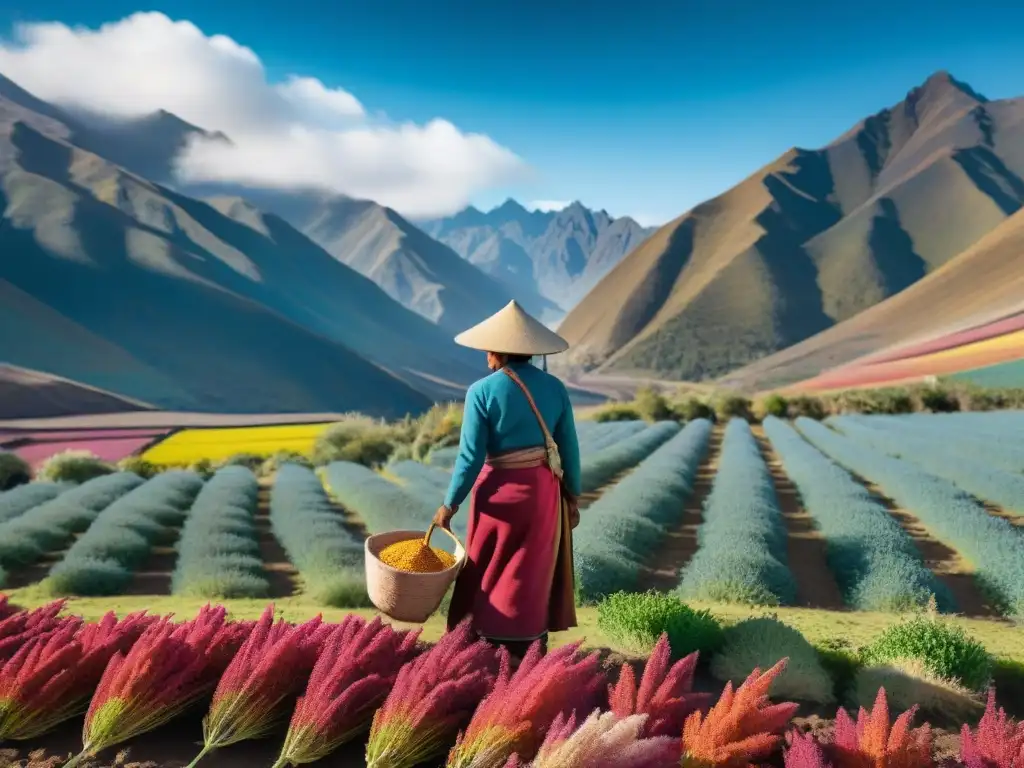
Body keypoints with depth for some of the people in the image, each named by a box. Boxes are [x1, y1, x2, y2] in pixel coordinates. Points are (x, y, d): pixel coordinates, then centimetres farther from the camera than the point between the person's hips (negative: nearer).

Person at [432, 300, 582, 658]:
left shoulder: (482, 392, -13)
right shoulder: (554, 387, -1)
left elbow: (471, 456, -13)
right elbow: (569, 448, 1)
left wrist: (450, 504, -2)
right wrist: (572, 497, 11)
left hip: (500, 492, -4)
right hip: (543, 491, 4)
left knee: (490, 577, 13)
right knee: (533, 578, 16)